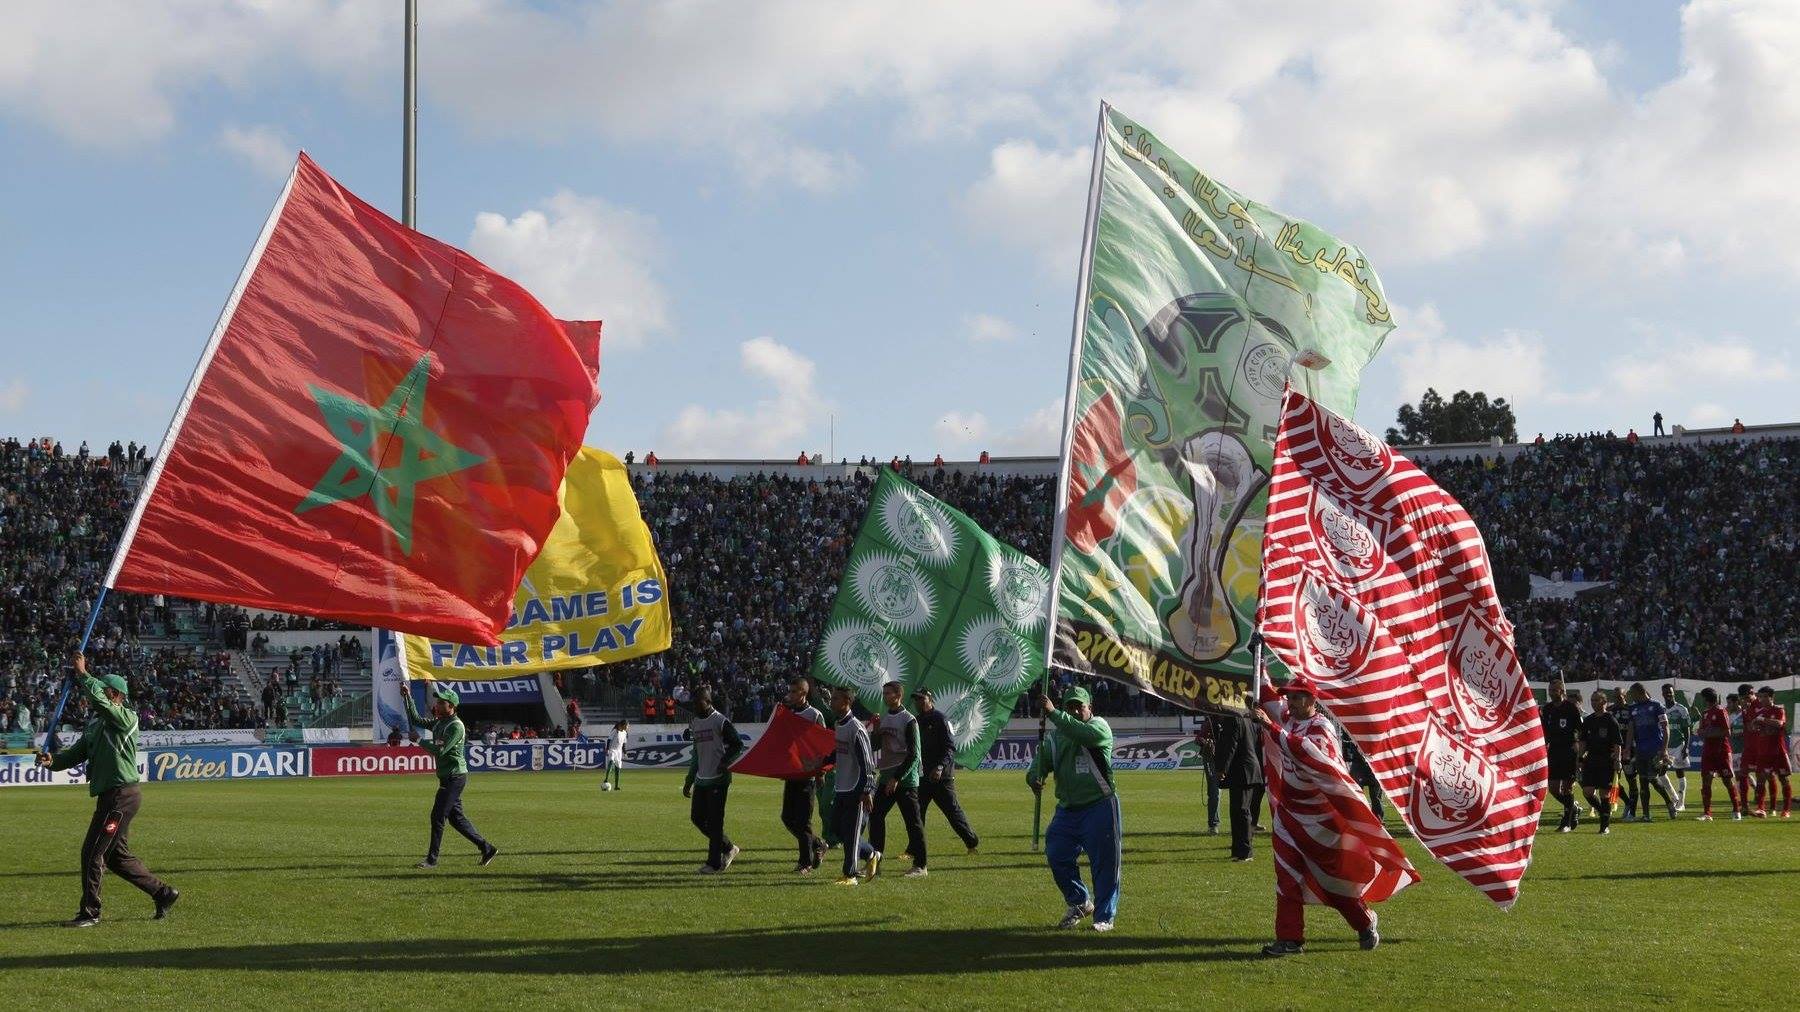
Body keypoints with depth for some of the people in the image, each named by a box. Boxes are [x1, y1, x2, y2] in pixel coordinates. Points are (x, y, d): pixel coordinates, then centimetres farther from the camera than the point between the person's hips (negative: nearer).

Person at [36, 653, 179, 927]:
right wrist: (53, 761, -5)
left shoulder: (127, 718, -9)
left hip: (121, 796, -10)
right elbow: (77, 753, 13)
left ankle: (90, 912, 2)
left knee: (92, 852, -6)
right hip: (110, 796, 10)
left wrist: (82, 674, -16)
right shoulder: (95, 724, 18)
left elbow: (97, 698, -25)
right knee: (117, 856, 15)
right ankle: (163, 892, 23)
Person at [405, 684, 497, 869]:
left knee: (437, 816, -7)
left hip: (454, 777, -9)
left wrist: (419, 741, -16)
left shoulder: (455, 726, -15)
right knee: (455, 817, 11)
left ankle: (432, 859, -1)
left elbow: (440, 750, -23)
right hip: (447, 777, 9)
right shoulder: (438, 723, 13)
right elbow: (415, 720, 19)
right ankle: (486, 848, 15)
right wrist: (408, 698, 11)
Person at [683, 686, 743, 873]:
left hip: (718, 779, -8)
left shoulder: (720, 721, -9)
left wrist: (725, 763, -22)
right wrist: (689, 781, 21)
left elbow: (738, 744, -9)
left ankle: (714, 863, 1)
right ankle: (728, 848, 21)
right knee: (697, 817, 6)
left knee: (714, 821, -5)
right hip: (701, 779, 8)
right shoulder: (695, 722, 14)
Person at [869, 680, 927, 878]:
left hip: (905, 779, -8)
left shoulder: (908, 720, -10)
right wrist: (876, 731, -1)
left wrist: (897, 778, -18)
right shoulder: (884, 718, 14)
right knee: (875, 817, 5)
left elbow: (913, 755, -14)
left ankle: (920, 866, 0)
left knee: (912, 821, -4)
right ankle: (875, 862, 12)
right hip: (886, 778, 8)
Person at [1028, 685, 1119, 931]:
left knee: (1104, 863, -2)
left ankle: (1105, 916, 11)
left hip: (1099, 807, -6)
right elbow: (1041, 761, 2)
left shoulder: (1099, 727, -7)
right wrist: (1034, 777, -22)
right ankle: (1079, 903, 29)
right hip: (1066, 810, 6)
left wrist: (1052, 713, -34)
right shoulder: (1054, 737, 10)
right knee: (1056, 856, 8)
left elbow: (1083, 734, -29)